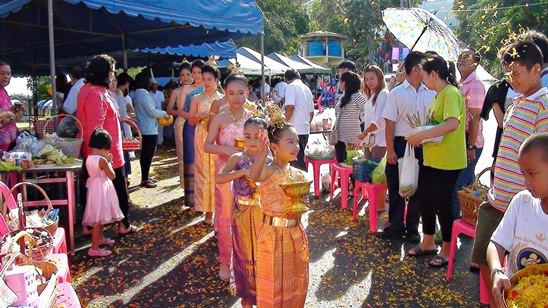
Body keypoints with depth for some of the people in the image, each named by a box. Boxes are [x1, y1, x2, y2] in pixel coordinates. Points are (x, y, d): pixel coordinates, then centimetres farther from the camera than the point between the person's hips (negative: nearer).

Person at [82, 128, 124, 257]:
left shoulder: (89, 158, 2)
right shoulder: (102, 160, -23)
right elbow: (112, 176, -15)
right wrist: (108, 162, -4)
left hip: (94, 188, 9)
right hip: (101, 189, -9)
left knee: (99, 217, 25)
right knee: (98, 219, -3)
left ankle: (100, 238, 43)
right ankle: (94, 248, 2)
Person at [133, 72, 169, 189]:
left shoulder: (137, 94, 13)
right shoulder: (144, 94, -17)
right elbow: (152, 112, -21)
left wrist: (159, 114, 13)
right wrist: (164, 113, -6)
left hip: (144, 129, 10)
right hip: (149, 129, -10)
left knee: (146, 154, 16)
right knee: (148, 154, -4)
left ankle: (146, 176, 25)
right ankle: (144, 180, 1)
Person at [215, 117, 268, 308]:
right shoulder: (237, 158, -5)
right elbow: (218, 178, -19)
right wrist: (243, 172, -26)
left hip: (263, 212, -1)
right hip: (242, 213, 1)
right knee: (244, 253, 14)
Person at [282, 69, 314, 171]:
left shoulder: (291, 86, -6)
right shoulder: (307, 88, 19)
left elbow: (290, 107, -18)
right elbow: (311, 112, 23)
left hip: (295, 130, -8)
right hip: (305, 129, 8)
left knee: (296, 161, -7)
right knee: (300, 159, 14)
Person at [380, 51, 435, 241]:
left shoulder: (430, 93, 7)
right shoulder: (397, 93, -1)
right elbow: (390, 124, -4)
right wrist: (390, 150, -9)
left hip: (423, 146, 3)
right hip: (401, 144, -3)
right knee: (396, 188, 4)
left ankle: (412, 228, 21)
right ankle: (396, 227, 18)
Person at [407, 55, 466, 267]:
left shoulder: (451, 93, -16)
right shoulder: (439, 95, 14)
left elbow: (452, 123, -32)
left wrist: (420, 135, -28)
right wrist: (420, 137, 4)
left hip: (447, 161, -9)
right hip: (430, 158, 9)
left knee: (441, 204, 2)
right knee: (424, 200, 15)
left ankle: (447, 249, 20)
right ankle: (428, 242, 31)